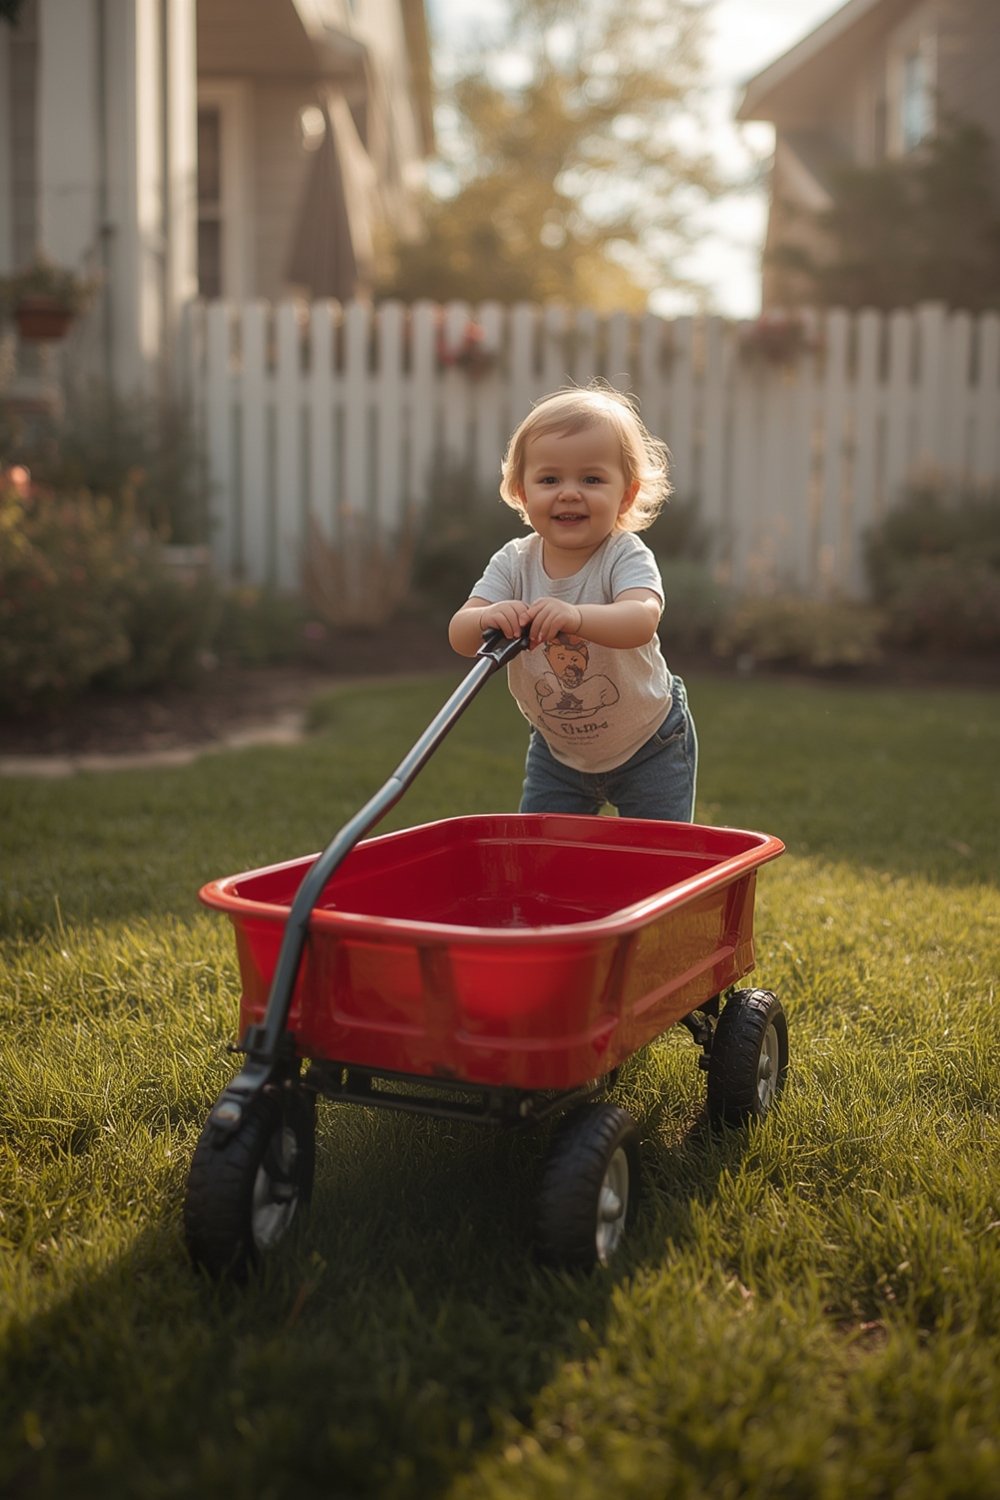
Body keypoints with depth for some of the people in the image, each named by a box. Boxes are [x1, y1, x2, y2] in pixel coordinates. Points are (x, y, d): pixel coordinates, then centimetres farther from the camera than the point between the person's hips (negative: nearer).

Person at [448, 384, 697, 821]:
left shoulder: (626, 557, -24)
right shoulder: (513, 563, -13)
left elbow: (641, 621, -44)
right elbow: (459, 636, -24)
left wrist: (576, 616, -63)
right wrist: (488, 619, -48)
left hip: (648, 748, -3)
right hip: (557, 749, 3)